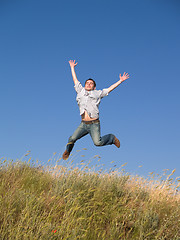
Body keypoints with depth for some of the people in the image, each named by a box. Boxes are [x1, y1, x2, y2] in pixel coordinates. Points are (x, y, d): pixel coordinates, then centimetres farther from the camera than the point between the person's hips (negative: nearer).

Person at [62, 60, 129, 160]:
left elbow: (110, 88, 14)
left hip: (94, 124, -2)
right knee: (72, 138, -11)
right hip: (83, 124, 3)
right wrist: (72, 67, 33)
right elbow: (75, 80, 26)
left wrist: (121, 80, 14)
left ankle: (112, 138, 14)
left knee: (98, 142, -17)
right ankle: (68, 151, 21)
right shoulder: (81, 91, 16)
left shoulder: (97, 93, 11)